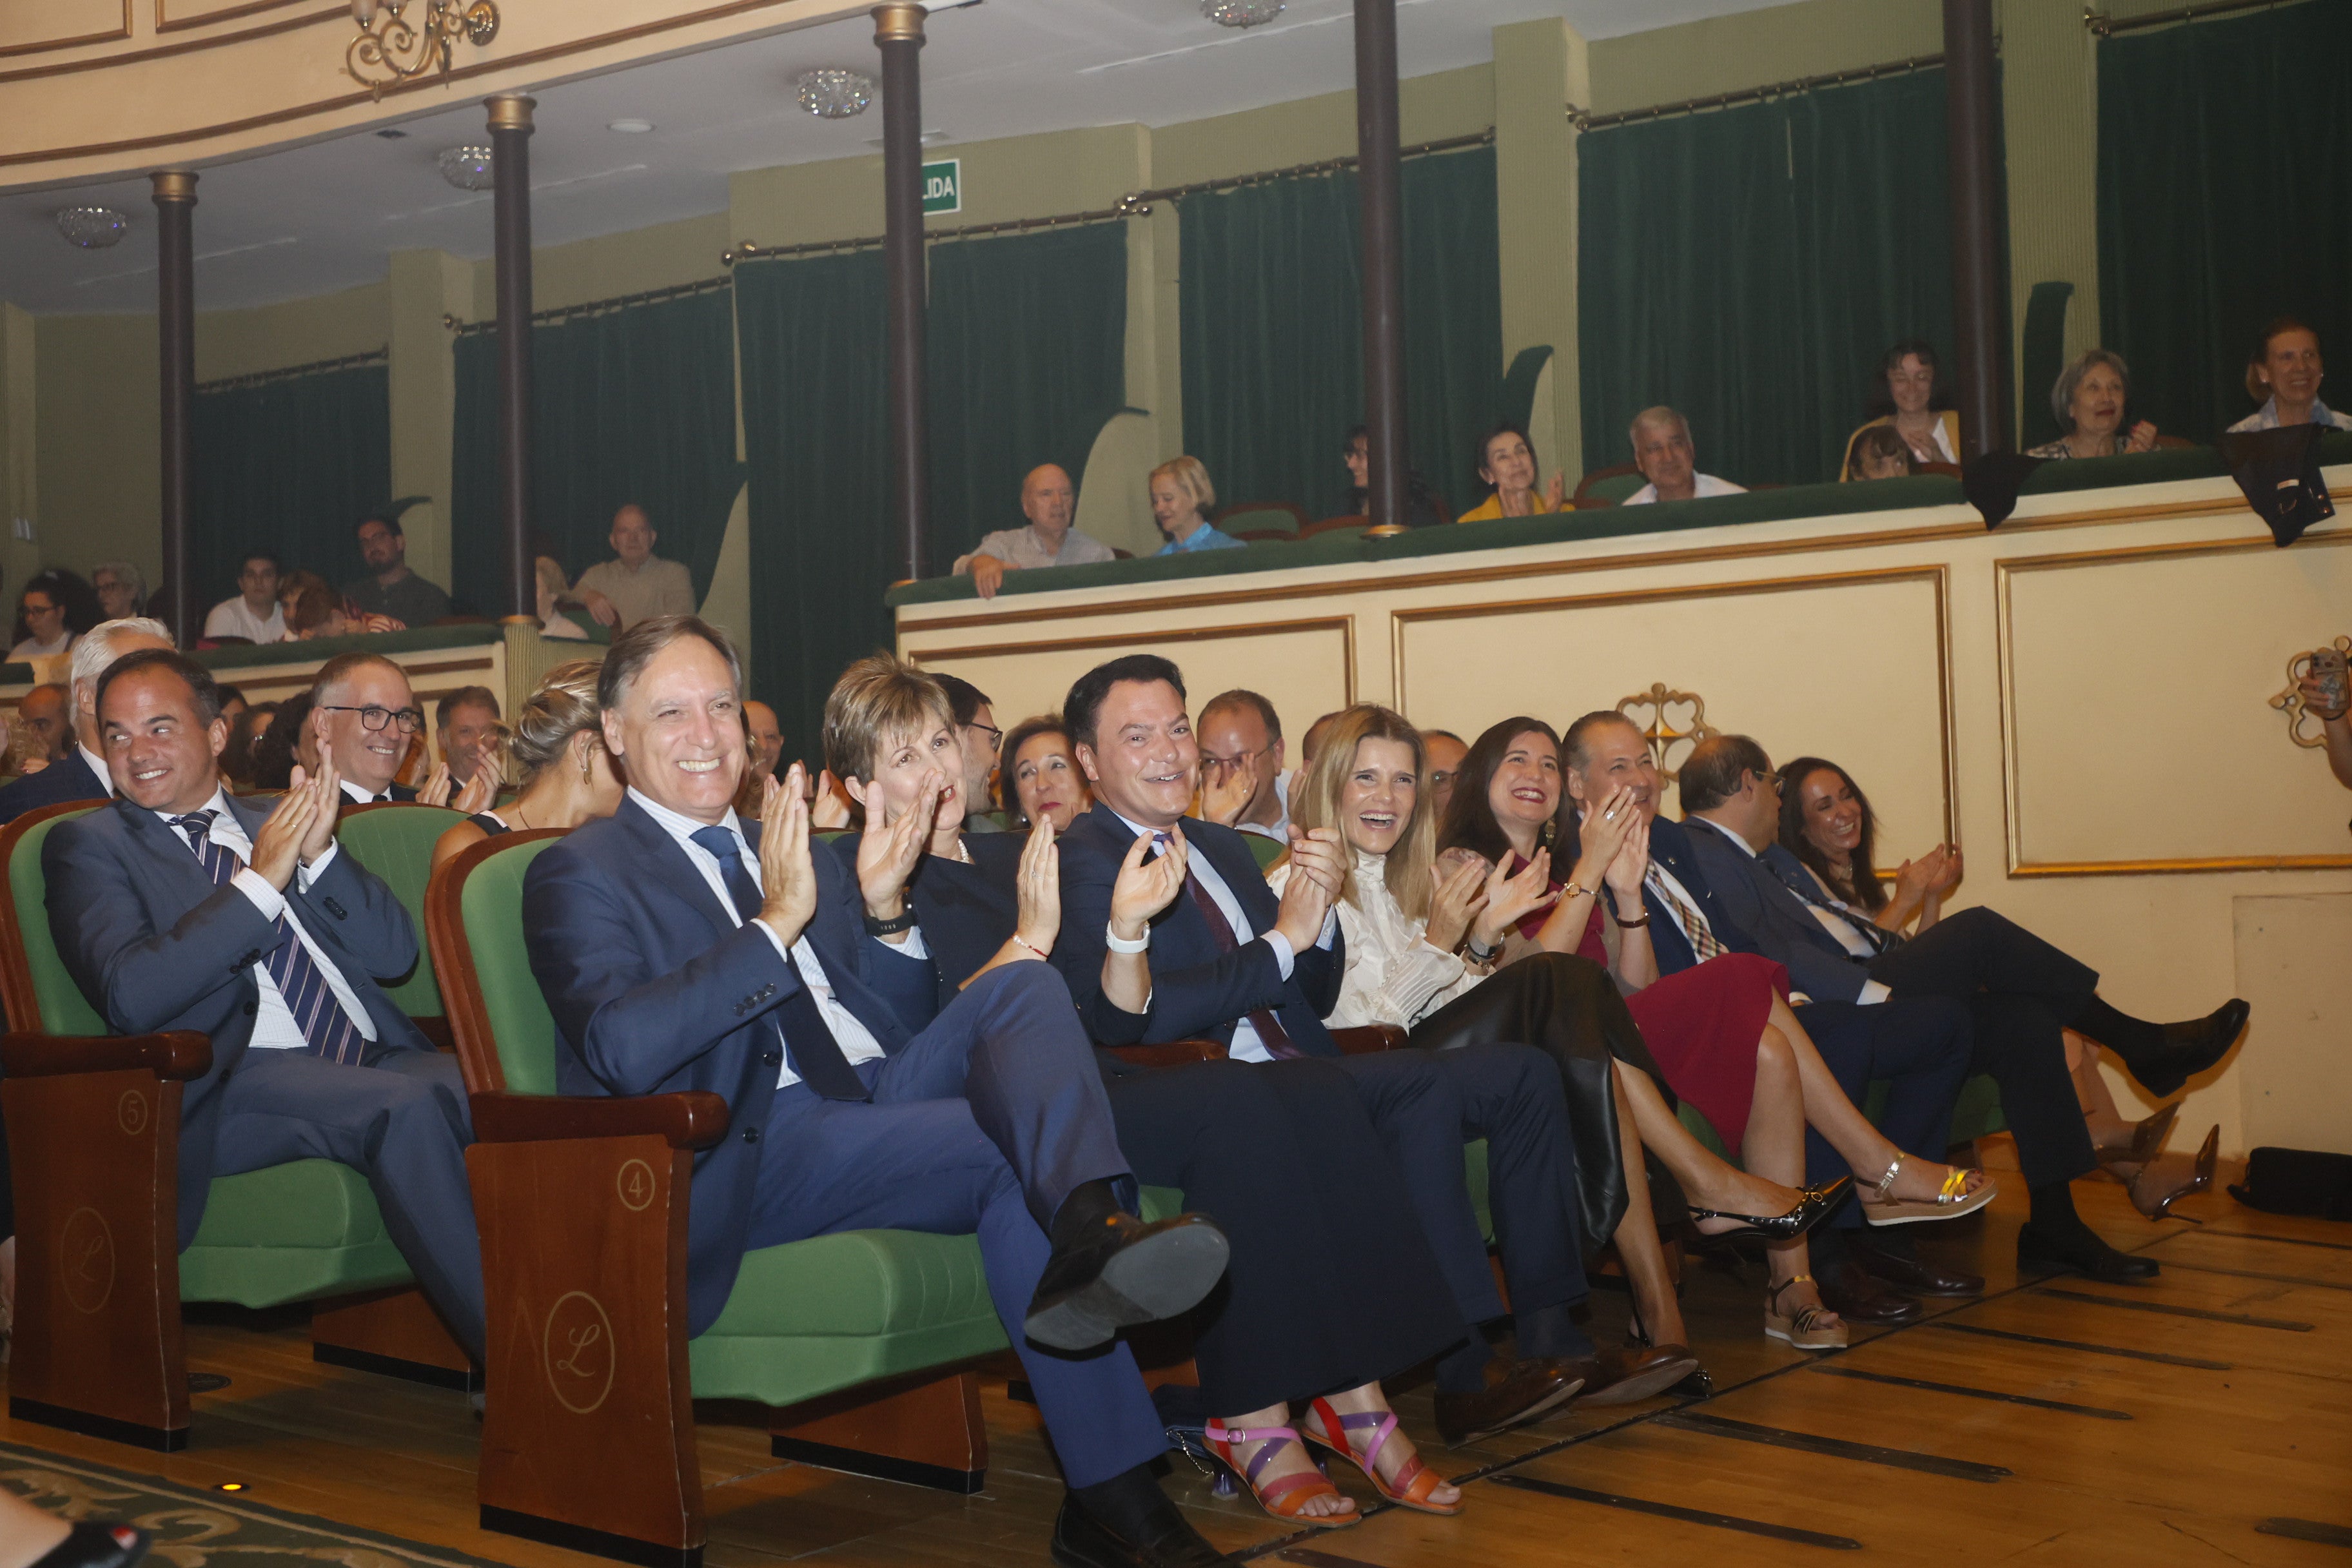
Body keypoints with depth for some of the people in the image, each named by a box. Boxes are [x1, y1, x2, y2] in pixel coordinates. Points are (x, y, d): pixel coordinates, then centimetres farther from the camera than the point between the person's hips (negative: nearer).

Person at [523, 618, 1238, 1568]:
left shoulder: (792, 853, 26)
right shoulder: (582, 874, 4)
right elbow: (624, 1050, -16)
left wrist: (884, 910, 6)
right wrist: (777, 923, -19)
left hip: (883, 1095, 7)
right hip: (758, 1147, -6)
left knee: (1023, 988, -20)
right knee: (1015, 1146, -27)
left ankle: (1093, 1230, -47)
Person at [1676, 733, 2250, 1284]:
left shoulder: (1768, 857, 25)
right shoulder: (1704, 856, -10)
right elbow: (1764, 956, -22)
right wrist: (1875, 989, -26)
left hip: (1861, 992, 10)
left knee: (2025, 1019, -6)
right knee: (1976, 931, -17)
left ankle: (2054, 1224, -3)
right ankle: (2138, 1042, 0)